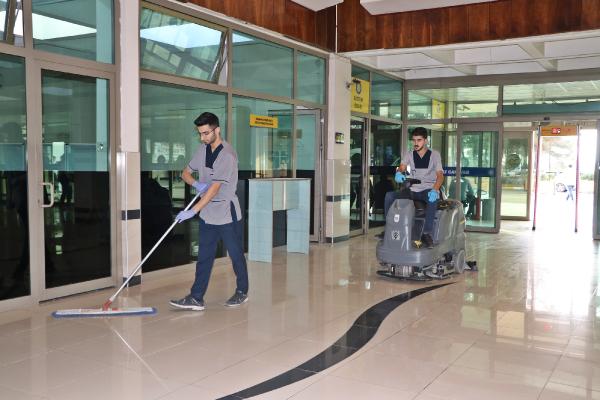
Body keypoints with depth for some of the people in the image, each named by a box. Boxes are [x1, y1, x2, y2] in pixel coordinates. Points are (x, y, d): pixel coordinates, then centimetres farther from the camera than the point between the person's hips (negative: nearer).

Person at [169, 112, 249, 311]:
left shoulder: (227, 155, -20)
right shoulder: (203, 149, 5)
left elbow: (215, 189, -25)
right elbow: (185, 172, 13)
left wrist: (193, 211, -29)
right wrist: (196, 183, -11)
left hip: (227, 214, -7)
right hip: (207, 215, 7)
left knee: (236, 254, 8)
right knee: (203, 257, 5)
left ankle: (242, 292, 25)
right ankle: (196, 298, 7)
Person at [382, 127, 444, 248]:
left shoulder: (434, 154, 2)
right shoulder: (409, 154, 11)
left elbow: (440, 175, -9)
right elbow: (402, 167, -4)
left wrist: (434, 190, -30)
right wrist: (398, 173, -32)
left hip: (428, 189, -3)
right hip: (413, 190, 3)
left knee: (433, 198, -40)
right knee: (389, 195, -20)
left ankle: (427, 233, -37)